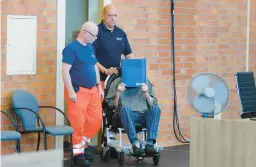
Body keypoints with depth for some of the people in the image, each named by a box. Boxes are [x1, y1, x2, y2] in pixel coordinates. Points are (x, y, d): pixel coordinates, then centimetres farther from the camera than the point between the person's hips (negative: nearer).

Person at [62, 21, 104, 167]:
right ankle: (78, 153, 6)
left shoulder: (90, 48, 12)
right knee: (78, 123, -4)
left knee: (96, 120, 7)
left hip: (93, 90, 8)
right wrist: (71, 91, -20)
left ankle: (82, 145, 24)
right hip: (78, 91, -8)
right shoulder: (71, 48, -12)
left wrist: (99, 86, 17)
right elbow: (65, 71, -16)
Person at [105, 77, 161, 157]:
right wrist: (118, 94, -11)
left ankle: (150, 143, -40)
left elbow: (152, 104, 9)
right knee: (125, 108, -34)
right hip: (126, 116, -2)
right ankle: (135, 144, -47)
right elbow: (112, 105, 6)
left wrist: (146, 93, -9)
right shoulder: (117, 82, 11)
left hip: (143, 116, 2)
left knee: (155, 108, -27)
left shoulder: (146, 83, 15)